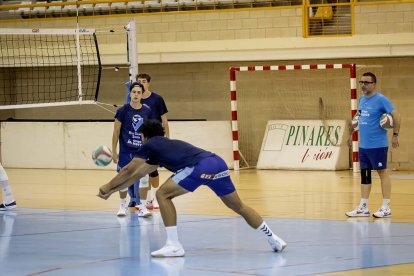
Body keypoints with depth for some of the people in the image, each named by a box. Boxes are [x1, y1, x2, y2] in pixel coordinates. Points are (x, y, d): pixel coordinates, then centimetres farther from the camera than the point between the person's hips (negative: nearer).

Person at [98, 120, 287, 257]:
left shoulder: (150, 145, 16)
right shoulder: (166, 145, 38)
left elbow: (128, 171, 23)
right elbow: (137, 175, 45)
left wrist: (108, 187, 37)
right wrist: (112, 190, 49)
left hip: (200, 167, -8)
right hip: (218, 163, 8)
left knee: (163, 194, 1)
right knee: (239, 206, 21)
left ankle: (174, 246, -2)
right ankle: (274, 240, 26)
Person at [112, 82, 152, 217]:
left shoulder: (147, 111, 3)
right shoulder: (123, 110, -5)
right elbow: (116, 132, -2)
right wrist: (114, 151, -4)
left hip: (141, 150, 2)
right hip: (125, 151, -2)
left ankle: (141, 206, -1)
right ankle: (123, 205, 23)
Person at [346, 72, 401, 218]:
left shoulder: (381, 99, -12)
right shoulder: (361, 100, 12)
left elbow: (396, 115, -15)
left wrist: (395, 134, -16)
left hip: (377, 145, -8)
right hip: (363, 145, 8)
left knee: (382, 172, -1)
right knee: (364, 174, 9)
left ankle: (386, 208, 3)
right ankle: (363, 208, 13)